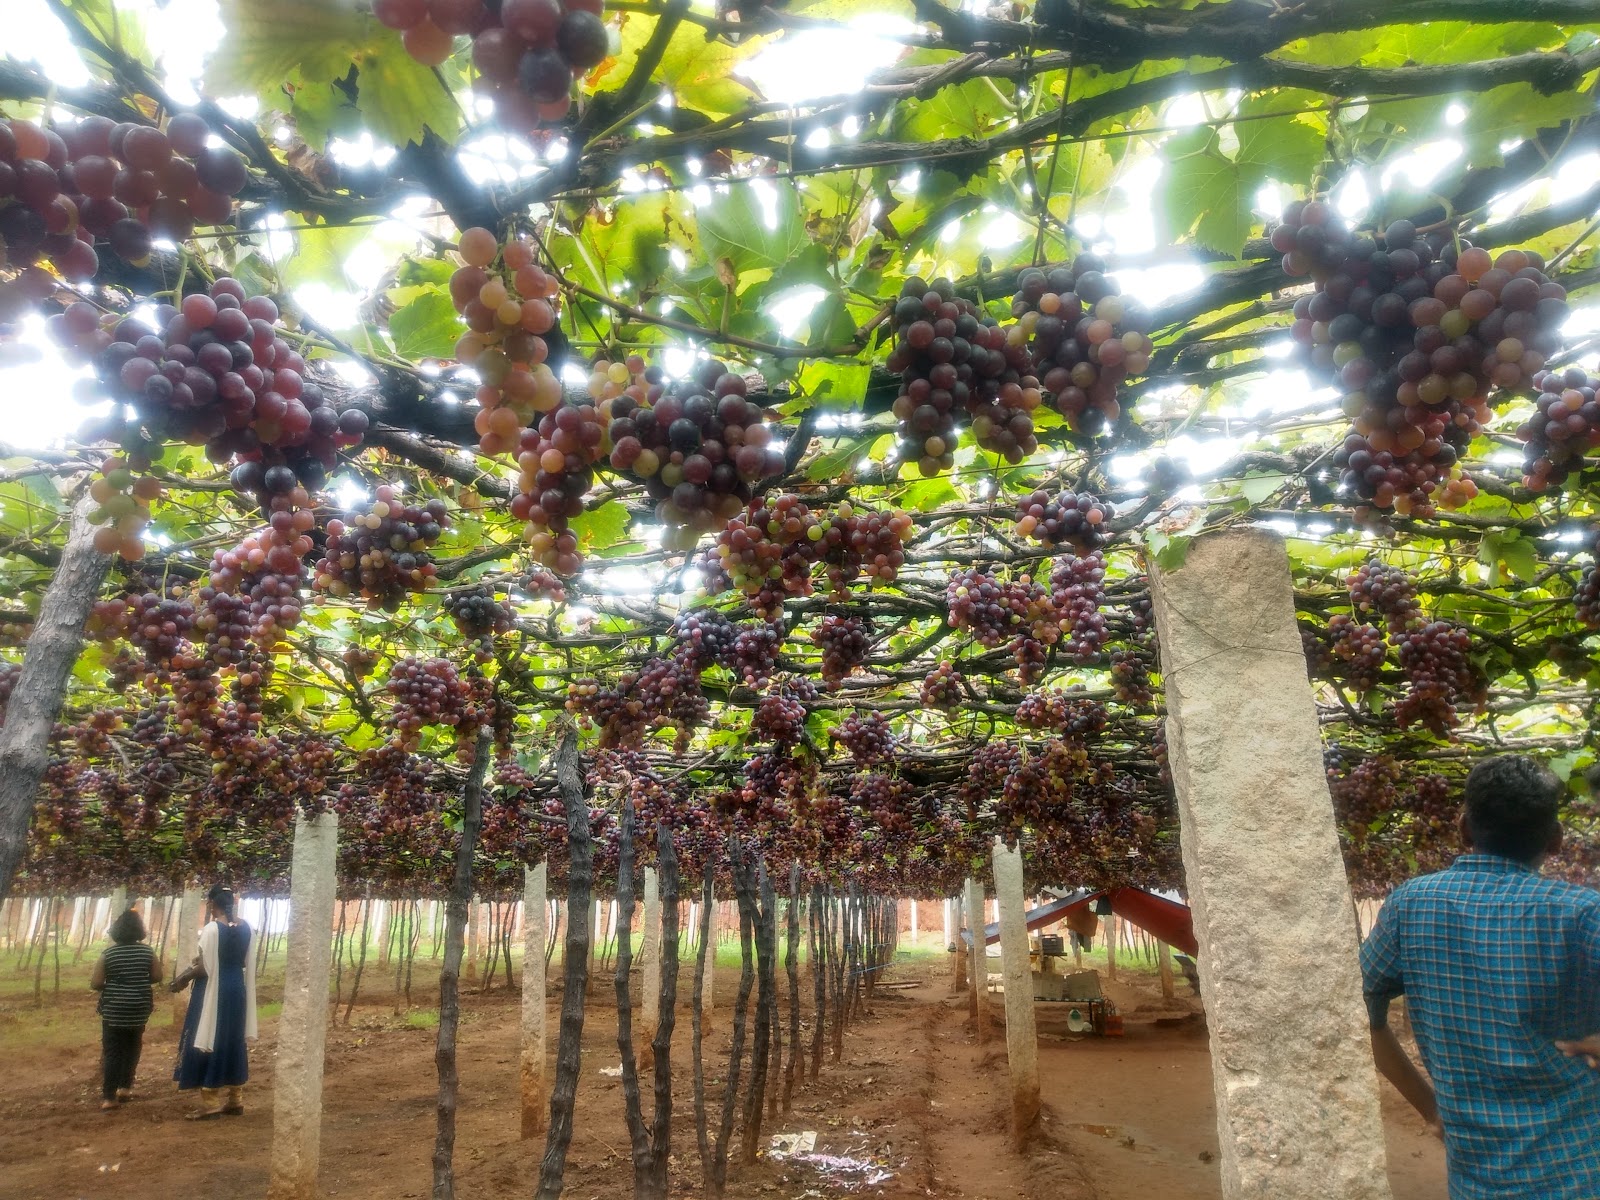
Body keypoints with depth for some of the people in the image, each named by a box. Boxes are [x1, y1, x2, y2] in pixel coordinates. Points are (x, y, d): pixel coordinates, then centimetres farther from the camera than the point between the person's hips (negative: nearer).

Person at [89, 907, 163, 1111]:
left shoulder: (108, 953, -8)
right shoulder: (147, 951, -2)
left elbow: (95, 983, -8)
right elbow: (157, 977, 1)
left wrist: (112, 985, 11)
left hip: (114, 1008, -2)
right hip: (139, 1007, 2)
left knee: (112, 1051, 1)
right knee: (132, 1047, 18)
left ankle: (108, 1097, -2)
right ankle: (125, 1087, 22)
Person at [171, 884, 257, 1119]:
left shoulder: (211, 929, -16)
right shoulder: (245, 927, 4)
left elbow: (205, 968, -18)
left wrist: (184, 978, 1)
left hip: (214, 992, -7)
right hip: (237, 990, 7)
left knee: (211, 1043, 3)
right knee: (233, 1043, 14)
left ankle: (211, 1104, 8)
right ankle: (235, 1101, 21)